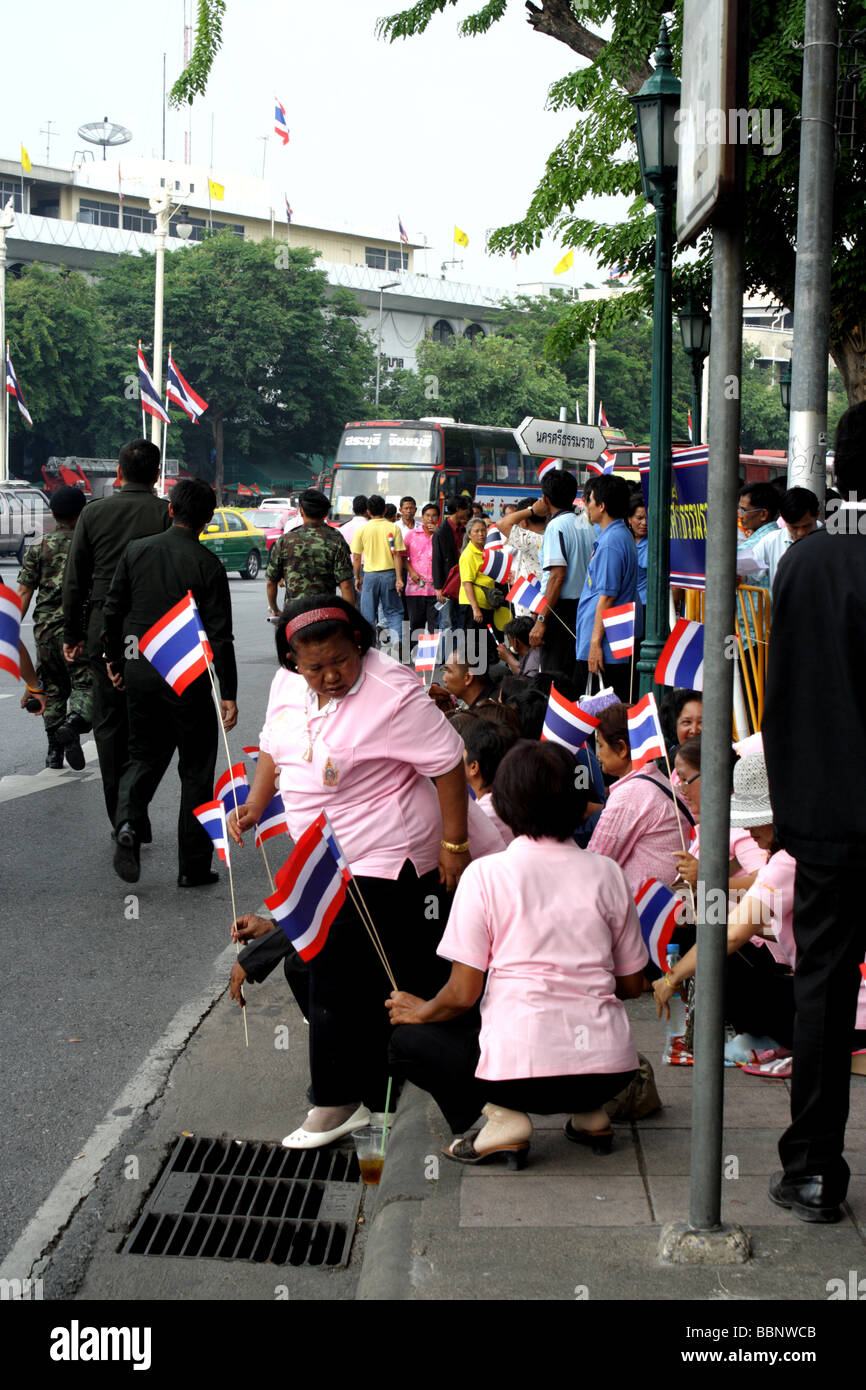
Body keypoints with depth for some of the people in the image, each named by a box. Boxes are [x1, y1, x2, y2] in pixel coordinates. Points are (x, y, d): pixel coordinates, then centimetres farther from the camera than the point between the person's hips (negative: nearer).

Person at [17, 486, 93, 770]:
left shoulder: (38, 548, 5)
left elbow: (24, 592, -1)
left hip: (45, 629, 3)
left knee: (53, 689, 14)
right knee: (86, 685, -1)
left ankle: (54, 752, 14)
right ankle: (73, 724, -30)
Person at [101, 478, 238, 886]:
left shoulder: (136, 551, 1)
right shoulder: (208, 565, -10)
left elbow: (112, 610, 7)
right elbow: (220, 635, -12)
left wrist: (113, 658, 22)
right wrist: (229, 695, -8)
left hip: (139, 671, 4)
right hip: (187, 677, -3)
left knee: (145, 756, 18)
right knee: (196, 769, 8)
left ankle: (128, 821, -11)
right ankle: (193, 867, 10)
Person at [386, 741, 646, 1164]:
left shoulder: (486, 873, -3)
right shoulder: (606, 873, 7)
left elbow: (463, 993, -4)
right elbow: (631, 985, 14)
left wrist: (419, 1012, 17)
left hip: (521, 1071, -5)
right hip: (609, 1071, 5)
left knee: (407, 1039, 20)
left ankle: (501, 1115, 0)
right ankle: (590, 1113, 15)